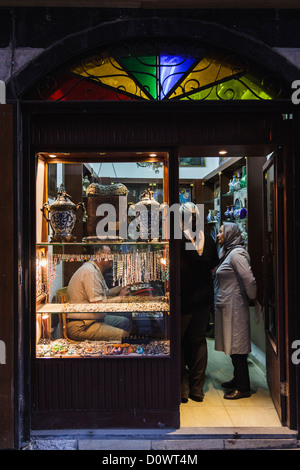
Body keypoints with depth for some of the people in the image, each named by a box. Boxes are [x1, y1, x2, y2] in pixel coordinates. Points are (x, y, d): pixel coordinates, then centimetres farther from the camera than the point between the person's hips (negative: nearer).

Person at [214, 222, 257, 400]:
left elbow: (249, 279, -24)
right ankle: (238, 380, 31)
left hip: (234, 307, -10)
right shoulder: (229, 253, 15)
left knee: (237, 346, -2)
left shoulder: (236, 254, -17)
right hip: (227, 306, 10)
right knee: (234, 345, 18)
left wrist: (252, 298, -11)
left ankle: (243, 388, 10)